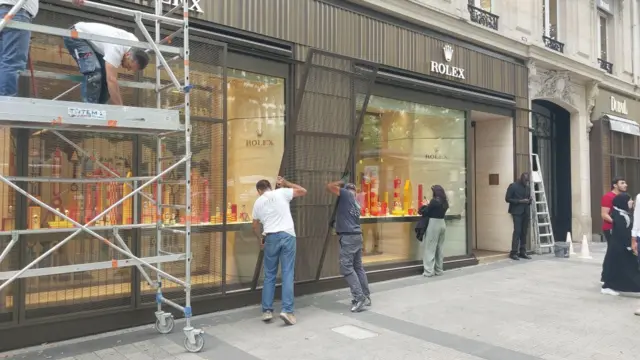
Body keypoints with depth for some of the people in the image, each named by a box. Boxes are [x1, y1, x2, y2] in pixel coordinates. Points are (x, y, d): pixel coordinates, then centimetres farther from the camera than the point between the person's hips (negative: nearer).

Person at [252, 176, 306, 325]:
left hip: (271, 238, 2)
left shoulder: (258, 202, 12)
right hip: (287, 235, -1)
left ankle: (267, 311, 14)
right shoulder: (281, 193, 4)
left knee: (269, 275, 12)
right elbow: (303, 191, 11)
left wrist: (260, 239, 37)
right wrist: (285, 183, 18)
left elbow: (255, 226, 21)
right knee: (287, 274, 0)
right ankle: (287, 310, -6)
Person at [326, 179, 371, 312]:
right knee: (358, 267, 14)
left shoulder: (346, 194, -2)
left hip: (348, 236, -9)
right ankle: (366, 297, 19)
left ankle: (359, 297, -10)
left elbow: (329, 186, -1)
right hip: (357, 235, 9)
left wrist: (340, 182, 13)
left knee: (346, 267, -7)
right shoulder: (357, 203, 20)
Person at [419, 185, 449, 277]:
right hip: (442, 223, 8)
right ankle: (439, 270, 19)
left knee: (430, 248, -3)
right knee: (439, 248, 13)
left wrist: (420, 211, 9)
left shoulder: (434, 201, -13)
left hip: (434, 224, -8)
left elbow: (425, 211, -11)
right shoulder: (444, 202, 10)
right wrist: (427, 206, 11)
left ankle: (429, 271, -3)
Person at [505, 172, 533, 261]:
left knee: (524, 233, 4)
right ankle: (513, 253, -8)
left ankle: (522, 252, 10)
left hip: (526, 212, 6)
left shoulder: (528, 187, 15)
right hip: (517, 212, -6)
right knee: (517, 231, -12)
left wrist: (529, 201, 0)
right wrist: (520, 201, -15)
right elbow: (507, 199, -6)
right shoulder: (513, 186, -3)